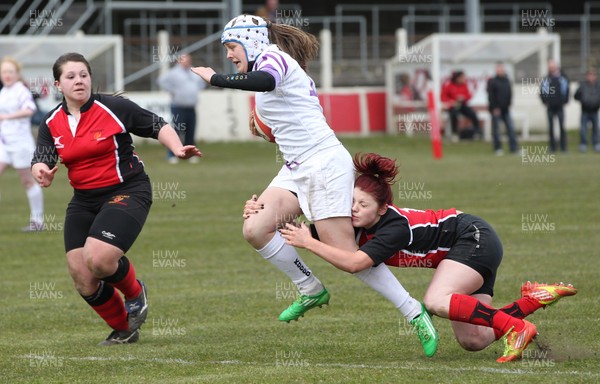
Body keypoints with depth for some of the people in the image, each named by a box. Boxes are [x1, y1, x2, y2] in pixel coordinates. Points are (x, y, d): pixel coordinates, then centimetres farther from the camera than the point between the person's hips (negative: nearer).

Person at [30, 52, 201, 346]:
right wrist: (41, 171, -29)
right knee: (81, 278, -2)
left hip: (126, 191, -5)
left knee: (98, 259, -25)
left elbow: (158, 127, -1)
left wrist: (178, 149, -17)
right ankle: (122, 330, 21)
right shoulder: (51, 124, 2)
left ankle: (135, 292, 9)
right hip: (84, 200, 5)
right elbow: (41, 159, -5)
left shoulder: (114, 108, -10)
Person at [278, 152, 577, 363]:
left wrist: (308, 243, -38)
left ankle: (516, 328, -26)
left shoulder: (394, 226, -32)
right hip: (465, 248, 8)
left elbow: (354, 263, -43)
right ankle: (536, 297, 13)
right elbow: (303, 234, -5)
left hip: (475, 239, -8)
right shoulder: (356, 223, -10)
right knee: (472, 342, 0)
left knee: (436, 302, -32)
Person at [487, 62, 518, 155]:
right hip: (496, 109, -5)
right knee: (496, 130, 0)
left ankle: (513, 148, 1)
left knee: (511, 128, 0)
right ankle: (498, 148, 7)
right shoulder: (492, 81, -5)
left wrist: (508, 105, 3)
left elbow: (510, 94, 15)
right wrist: (494, 108, -13)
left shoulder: (507, 81, 11)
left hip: (505, 109, 5)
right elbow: (491, 96, -9)